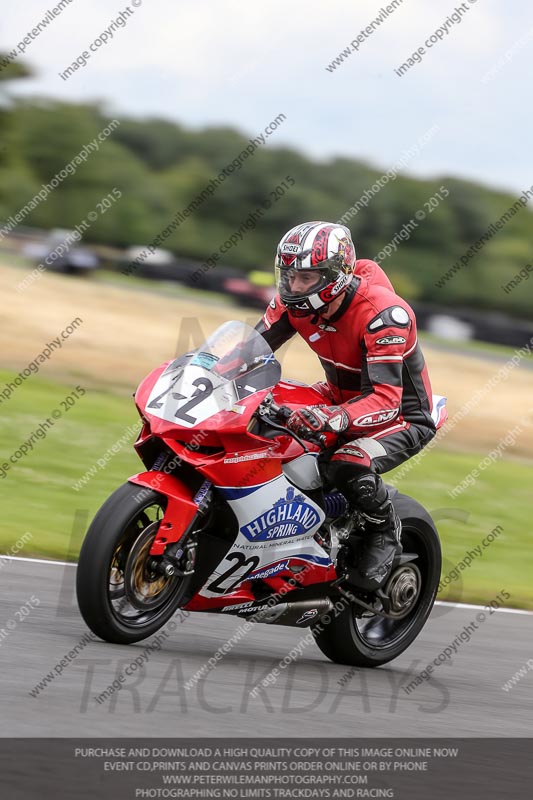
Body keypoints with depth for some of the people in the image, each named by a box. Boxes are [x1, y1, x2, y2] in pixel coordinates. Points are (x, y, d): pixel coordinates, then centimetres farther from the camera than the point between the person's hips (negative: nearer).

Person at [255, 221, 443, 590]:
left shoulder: (383, 314, -33)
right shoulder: (297, 301, -12)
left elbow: (386, 399, -39)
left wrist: (334, 418, -57)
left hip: (404, 415, -7)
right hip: (341, 395, 8)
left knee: (348, 467, -35)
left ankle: (386, 530, -4)